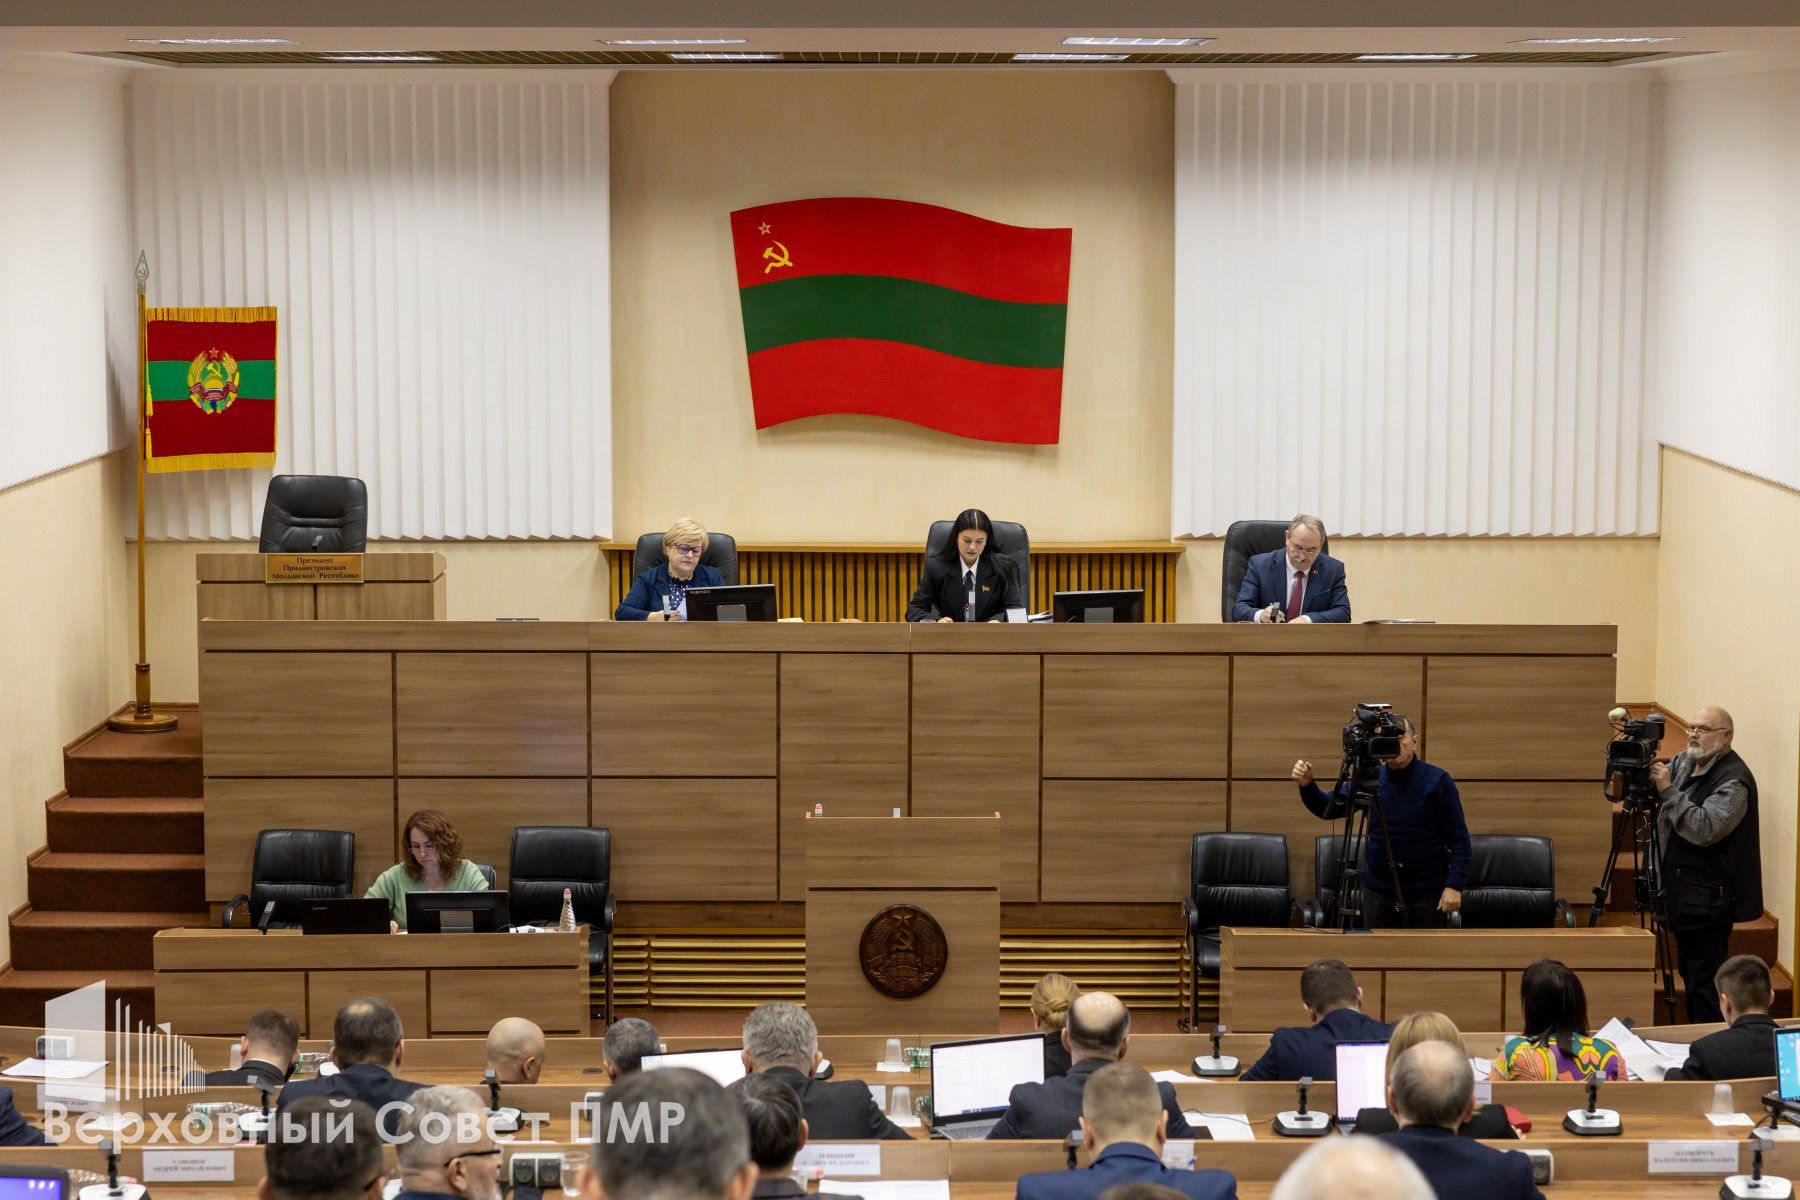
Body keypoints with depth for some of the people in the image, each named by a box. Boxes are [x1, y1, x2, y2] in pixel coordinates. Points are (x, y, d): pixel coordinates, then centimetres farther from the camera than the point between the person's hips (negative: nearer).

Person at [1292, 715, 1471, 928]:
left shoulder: (1437, 780, -6)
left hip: (1426, 893, -3)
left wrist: (1454, 885, -16)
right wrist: (1307, 785, -13)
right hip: (1379, 892, 3)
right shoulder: (1371, 778, 4)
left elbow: (1459, 839, -7)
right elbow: (1327, 809, 7)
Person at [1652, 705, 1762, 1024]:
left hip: (1709, 899, -9)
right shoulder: (1684, 762, 9)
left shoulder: (1733, 780, -17)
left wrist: (1668, 790, -25)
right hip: (1684, 895, 9)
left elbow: (1706, 829, -28)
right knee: (1688, 973, 18)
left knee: (1705, 984, -7)